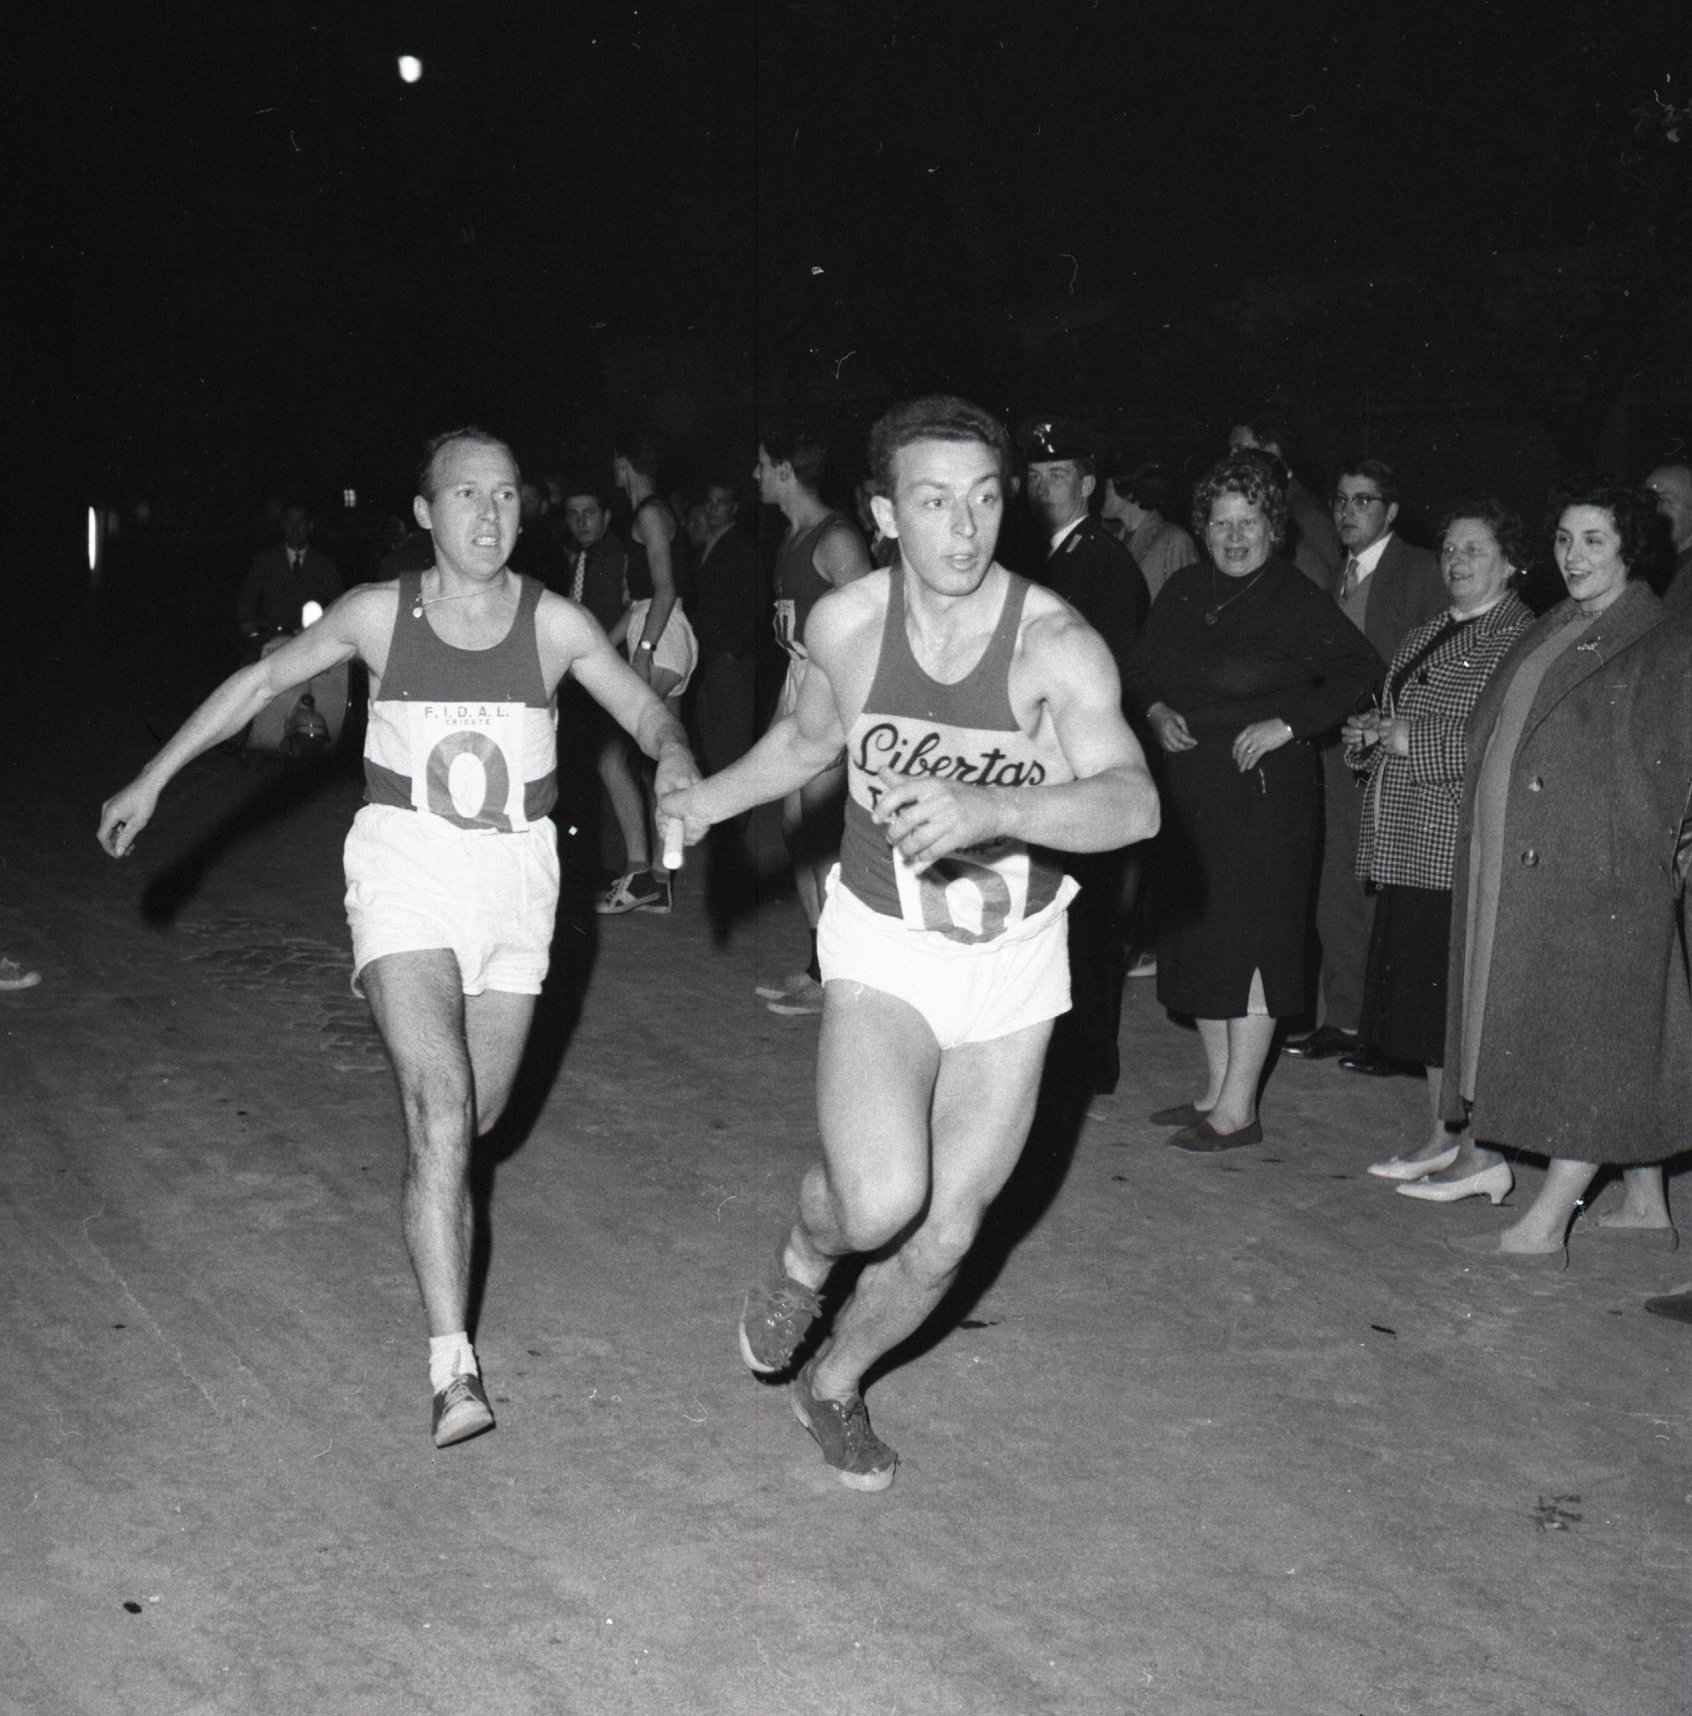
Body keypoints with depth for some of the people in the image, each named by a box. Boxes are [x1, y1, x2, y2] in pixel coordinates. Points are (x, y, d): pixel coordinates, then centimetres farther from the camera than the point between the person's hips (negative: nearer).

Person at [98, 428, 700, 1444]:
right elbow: (262, 682, 9)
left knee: (477, 1114, 12)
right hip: (404, 866, -2)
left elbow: (646, 710, 0)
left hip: (515, 876, 2)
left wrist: (674, 757, -25)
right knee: (441, 1112, -17)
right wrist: (154, 780, 11)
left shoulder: (556, 624, -3)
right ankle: (454, 1369, -17)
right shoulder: (381, 613, -3)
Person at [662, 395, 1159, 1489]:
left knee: (945, 1234, 8)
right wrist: (709, 800, 15)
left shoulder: (1058, 644, -19)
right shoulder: (845, 623, -10)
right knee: (880, 1203, -23)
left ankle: (833, 1381, 37)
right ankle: (804, 1257, 13)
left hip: (1015, 957, 0)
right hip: (885, 943, 0)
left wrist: (989, 807, -50)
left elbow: (1134, 803, -36)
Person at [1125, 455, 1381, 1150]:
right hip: (1191, 788, 7)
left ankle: (1238, 1109, 0)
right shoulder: (1182, 593, 9)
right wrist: (1157, 712, -2)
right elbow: (1141, 671, 18)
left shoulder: (1296, 599, -7)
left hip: (1266, 787, -6)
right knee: (1197, 931, 10)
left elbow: (1361, 671, -10)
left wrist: (1288, 725, -15)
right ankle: (1216, 1088, 22)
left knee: (1252, 936, -4)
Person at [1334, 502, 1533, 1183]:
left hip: (1465, 845, -8)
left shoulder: (1524, 638, -8)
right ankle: (1440, 1137, 20)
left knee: (1460, 994, -7)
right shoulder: (1422, 639, 20)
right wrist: (1369, 734, 6)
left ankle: (1470, 1148, 2)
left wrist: (1416, 740, -18)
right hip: (1409, 844, 8)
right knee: (1424, 996, 11)